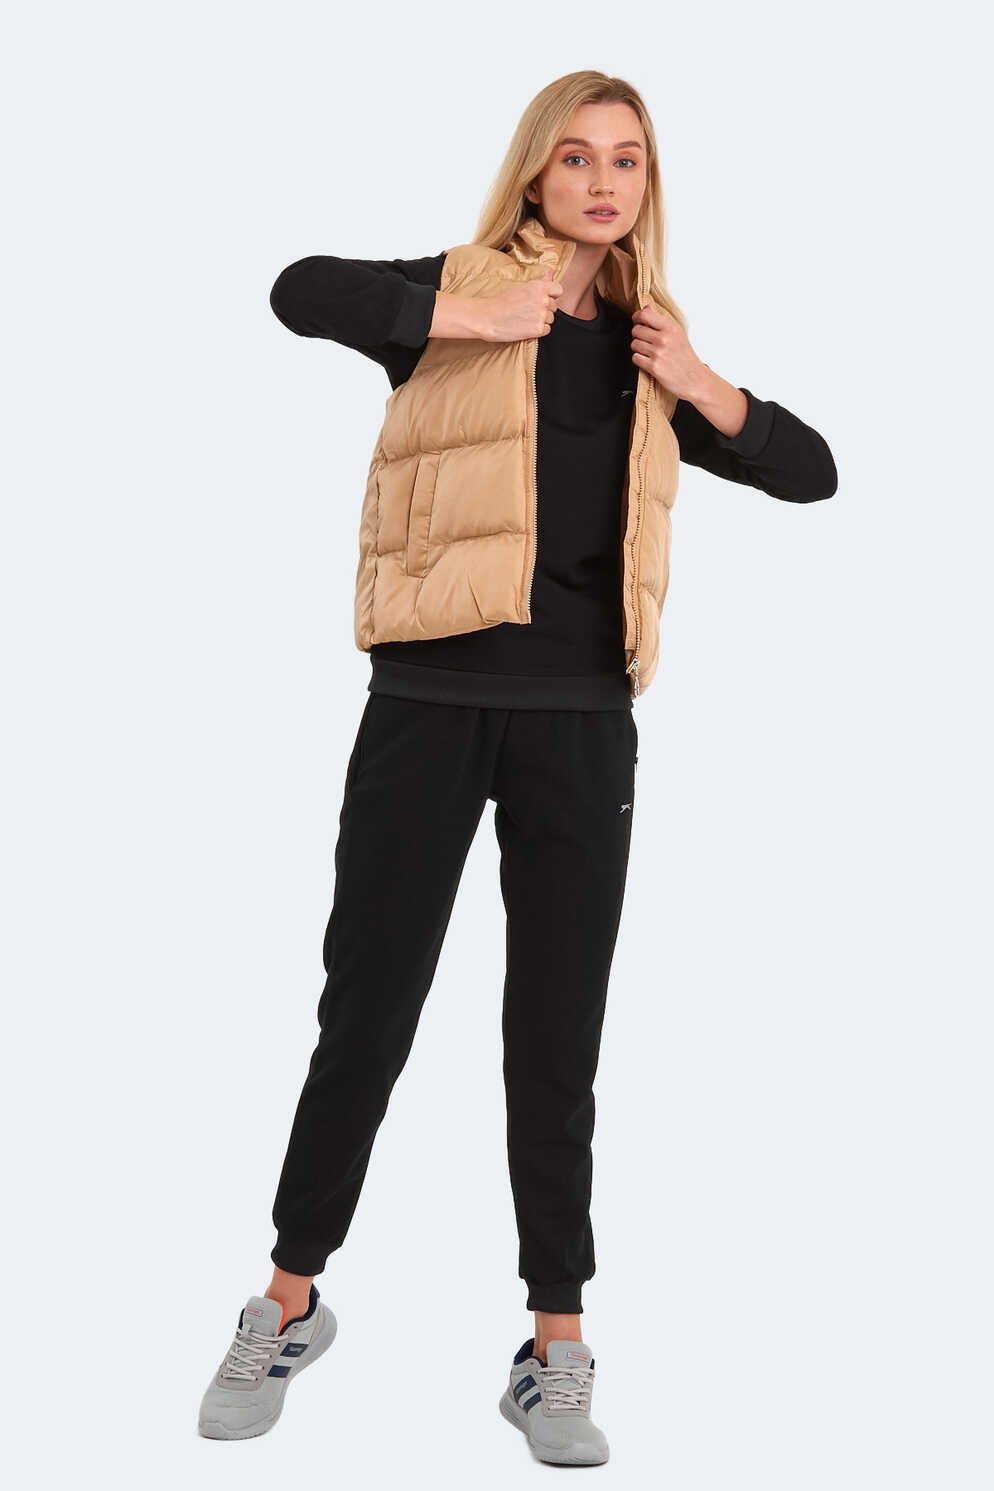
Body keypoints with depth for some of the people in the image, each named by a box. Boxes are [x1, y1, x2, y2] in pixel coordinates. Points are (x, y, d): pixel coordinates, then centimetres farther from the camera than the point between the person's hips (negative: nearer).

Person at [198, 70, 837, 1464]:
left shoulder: (647, 355, 15)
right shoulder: (461, 292, 3)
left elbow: (812, 472, 16)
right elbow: (300, 291, -15)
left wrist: (699, 387, 2)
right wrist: (473, 318, -17)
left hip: (580, 723, 3)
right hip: (430, 705, -3)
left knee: (559, 1036, 6)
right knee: (366, 1010, 4)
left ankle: (557, 1351, 16)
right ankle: (290, 1304, 22)